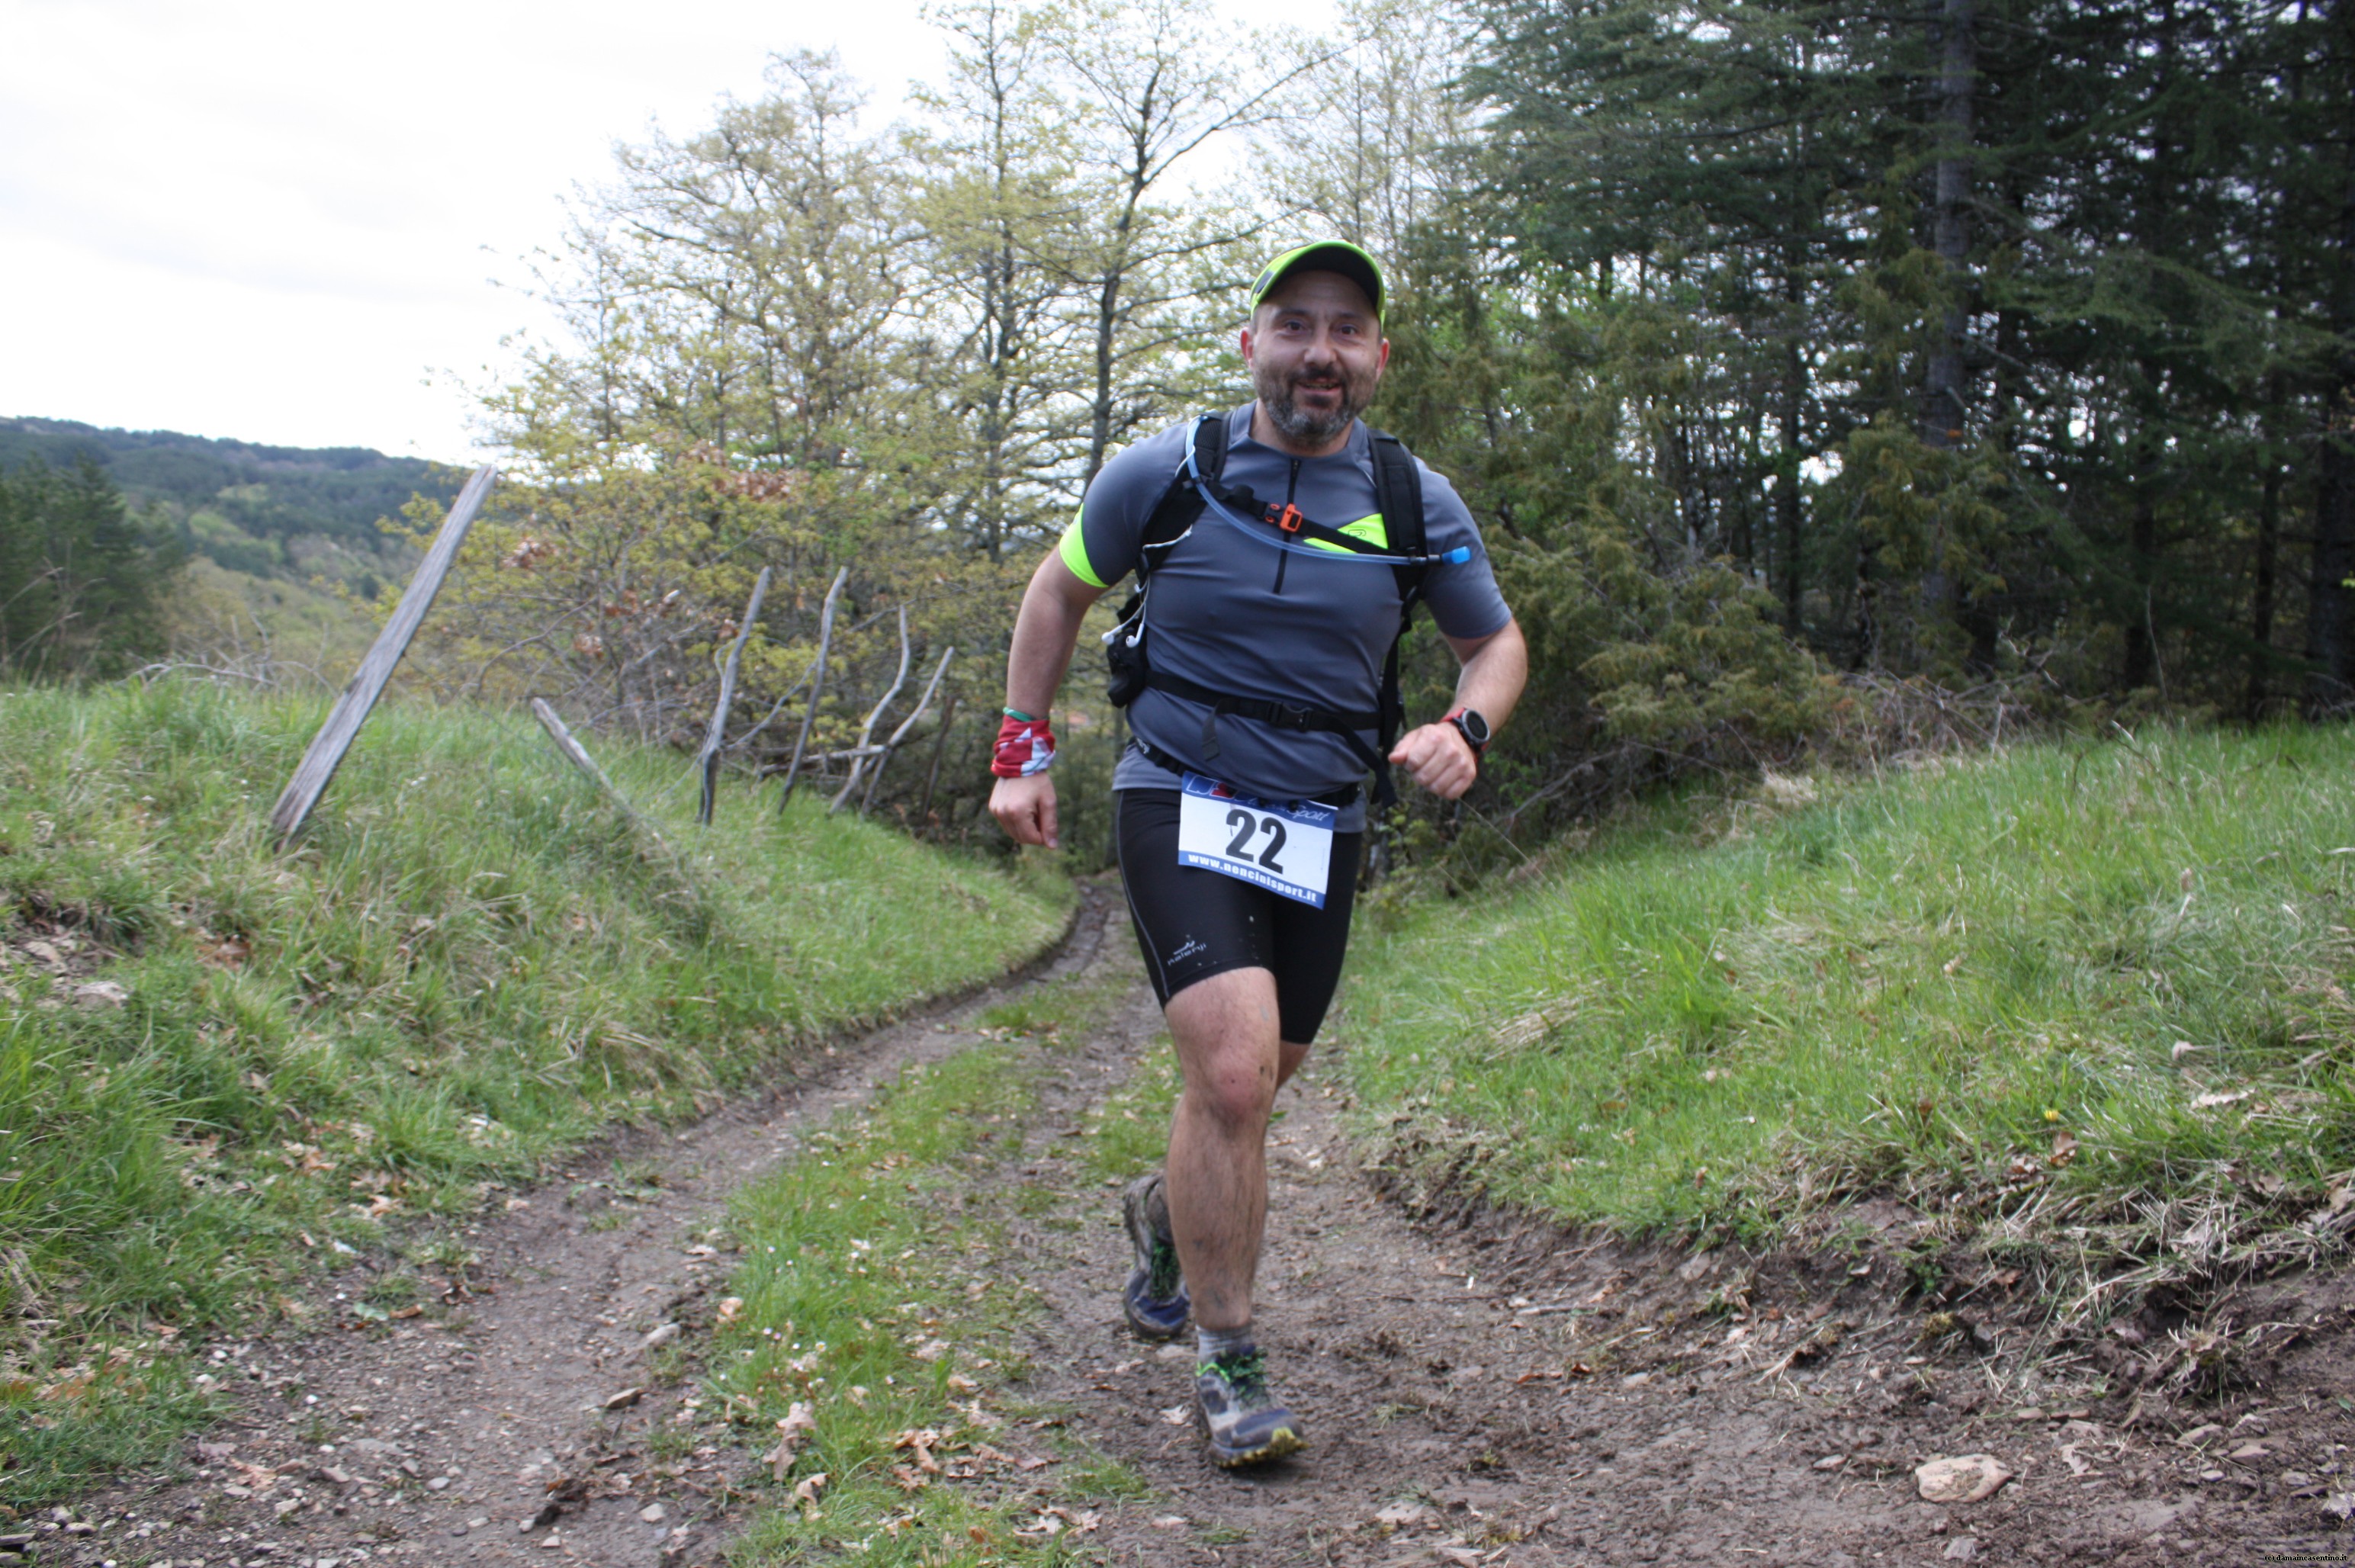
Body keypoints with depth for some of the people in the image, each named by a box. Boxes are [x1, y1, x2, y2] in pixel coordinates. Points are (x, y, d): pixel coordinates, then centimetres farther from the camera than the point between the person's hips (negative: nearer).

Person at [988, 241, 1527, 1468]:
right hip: (1181, 803, -3)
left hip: (1319, 828, 4)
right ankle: (1226, 1363, -4)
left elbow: (1496, 643, 12)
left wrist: (1463, 731, -10)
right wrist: (1023, 749, 4)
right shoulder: (1165, 473, -6)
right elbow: (1059, 590, 9)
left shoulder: (1416, 504, -1)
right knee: (1234, 1073, -21)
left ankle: (1167, 1214, 50)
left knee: (1255, 1084, 16)